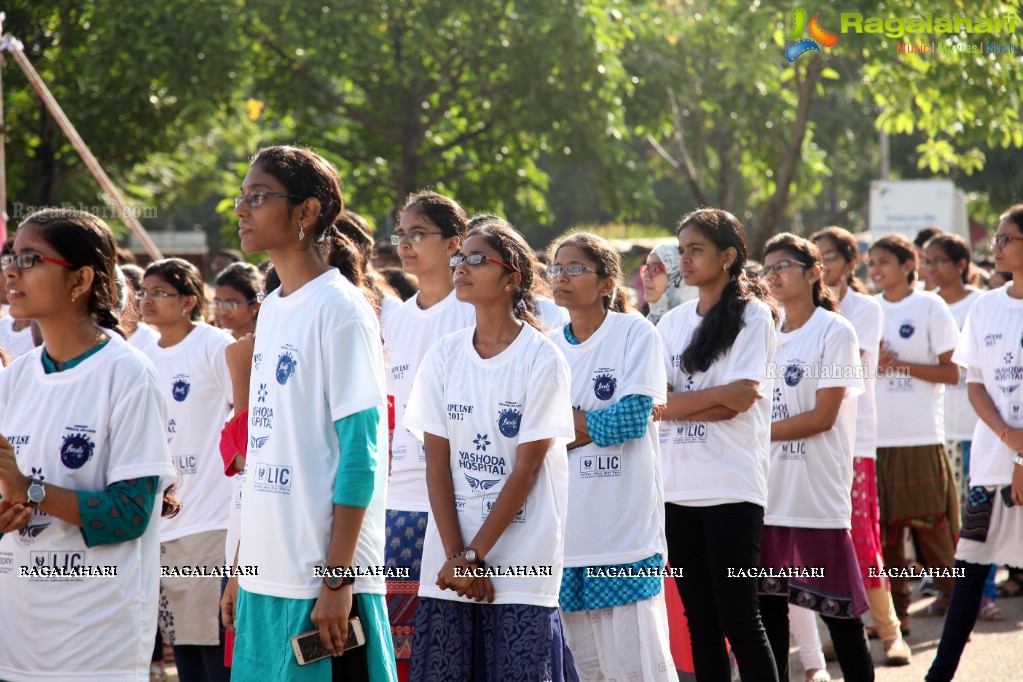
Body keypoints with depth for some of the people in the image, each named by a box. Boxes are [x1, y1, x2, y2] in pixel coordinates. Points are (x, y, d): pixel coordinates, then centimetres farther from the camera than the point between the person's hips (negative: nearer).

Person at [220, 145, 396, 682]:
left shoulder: (339, 309, -10)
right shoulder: (271, 310, 14)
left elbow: (360, 454, -14)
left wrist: (337, 579, -18)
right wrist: (242, 567, 17)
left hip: (321, 581, -8)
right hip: (267, 575, 8)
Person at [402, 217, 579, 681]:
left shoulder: (542, 360, -5)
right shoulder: (444, 356, 5)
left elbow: (527, 468, -8)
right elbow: (437, 462, 2)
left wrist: (477, 555, -12)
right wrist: (455, 556, -8)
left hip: (520, 564, -3)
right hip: (449, 562, 3)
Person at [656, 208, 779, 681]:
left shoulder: (751, 315, -1)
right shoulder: (672, 322, 13)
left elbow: (742, 397, -11)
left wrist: (680, 402, -4)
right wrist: (719, 396, -9)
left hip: (732, 487, -5)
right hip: (680, 487, 5)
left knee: (738, 618, -6)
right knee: (700, 619, 8)